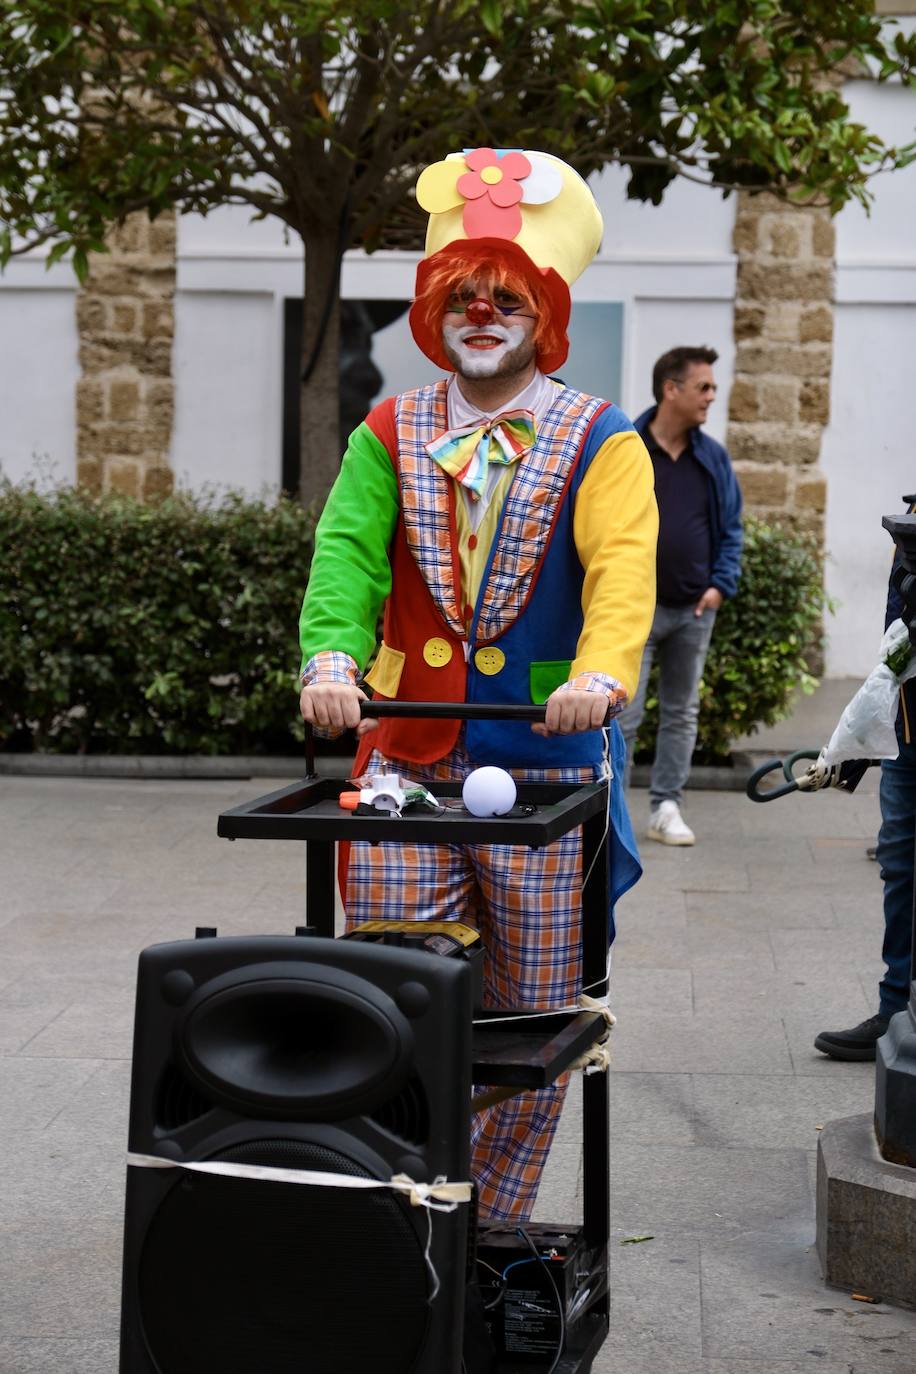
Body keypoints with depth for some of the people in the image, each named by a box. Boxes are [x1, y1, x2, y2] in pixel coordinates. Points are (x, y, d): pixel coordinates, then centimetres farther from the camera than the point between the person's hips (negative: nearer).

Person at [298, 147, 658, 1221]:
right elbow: (348, 550, -3)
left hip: (548, 761, -1)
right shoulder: (391, 434, 10)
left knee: (533, 1016, 5)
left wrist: (600, 670, -31)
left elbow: (623, 570, -11)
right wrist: (332, 654, -23)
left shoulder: (599, 441, 3)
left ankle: (495, 1229, 21)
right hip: (406, 761, 1)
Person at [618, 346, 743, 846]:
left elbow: (730, 528, 12)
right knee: (623, 715, -5)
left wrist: (721, 584, -1)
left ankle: (666, 807, 20)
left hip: (695, 611, 5)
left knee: (681, 713, 11)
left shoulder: (713, 458, 7)